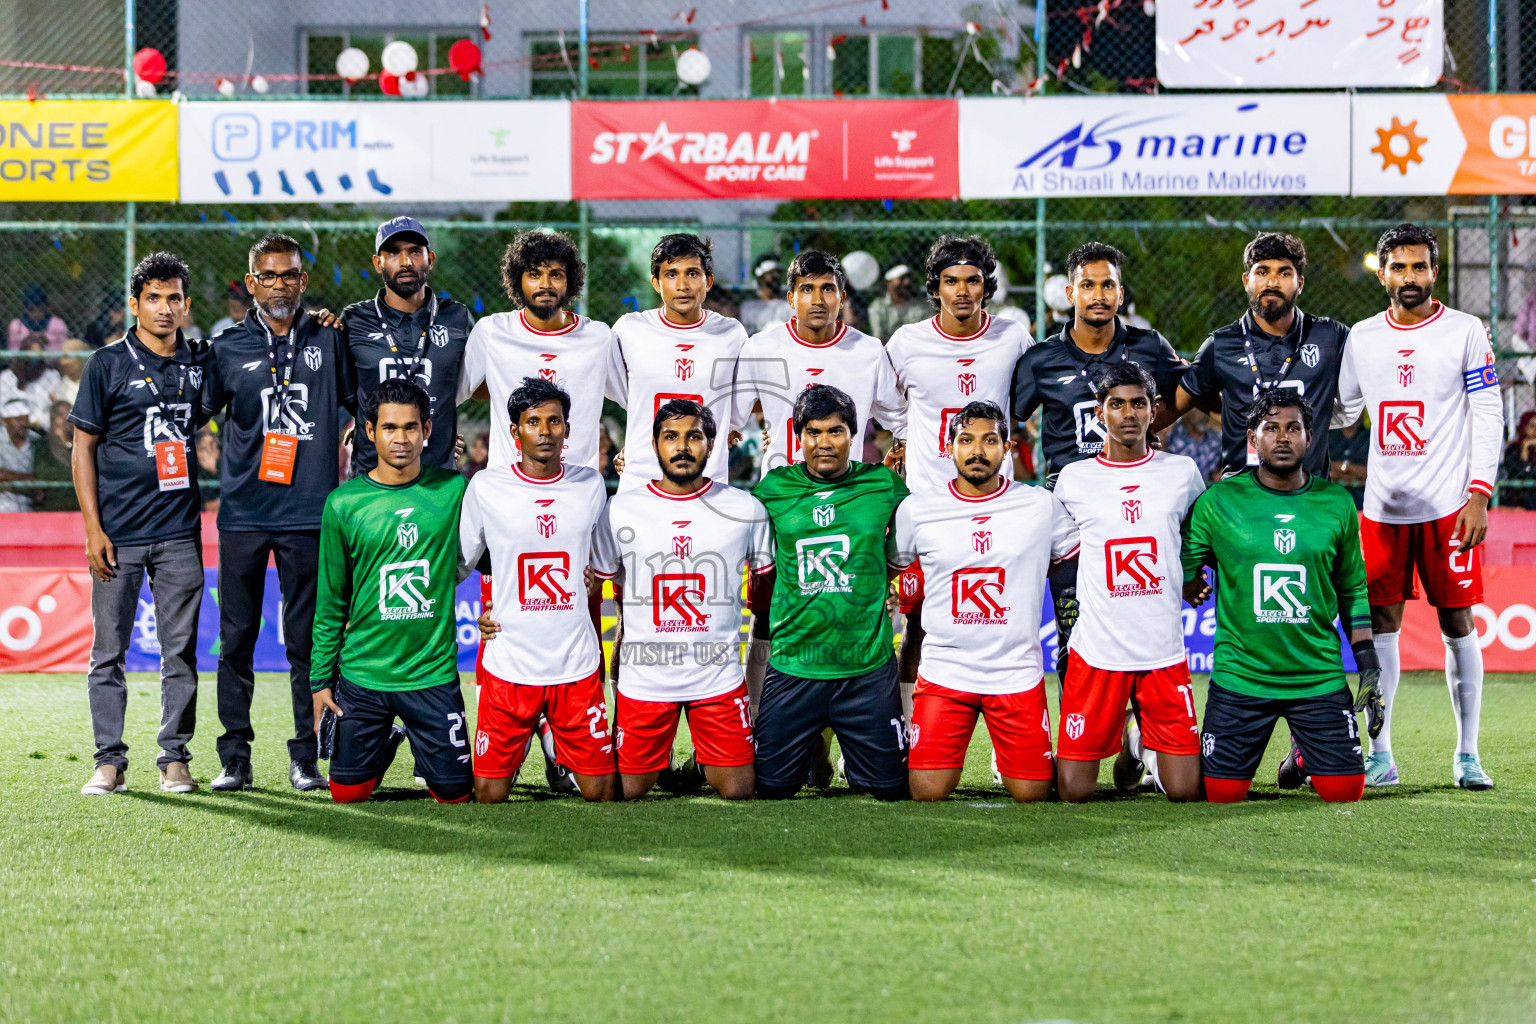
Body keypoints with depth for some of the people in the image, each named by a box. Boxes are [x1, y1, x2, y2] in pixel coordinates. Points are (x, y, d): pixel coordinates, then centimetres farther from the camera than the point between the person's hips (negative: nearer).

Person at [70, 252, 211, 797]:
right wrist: (93, 528, -7)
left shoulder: (201, 363, 8)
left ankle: (174, 758, 11)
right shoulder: (108, 364, 0)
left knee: (180, 652, 4)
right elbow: (83, 447, 1)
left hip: (180, 532, 2)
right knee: (108, 653, 1)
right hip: (118, 535, -2)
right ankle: (109, 762, 7)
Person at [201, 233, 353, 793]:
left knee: (307, 641, 1)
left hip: (308, 512, 0)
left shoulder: (329, 339, 7)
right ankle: (234, 758, 7)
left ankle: (305, 758, 6)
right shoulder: (228, 348, 6)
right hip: (243, 512, 1)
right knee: (236, 638, 2)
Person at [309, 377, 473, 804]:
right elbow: (331, 602, 3)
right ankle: (390, 738, 35)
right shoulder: (344, 504, -3)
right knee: (347, 792, 5)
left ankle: (424, 753, 34)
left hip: (433, 672, 0)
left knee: (453, 793, 1)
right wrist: (320, 678, 3)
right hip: (363, 672, 0)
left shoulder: (453, 491, -3)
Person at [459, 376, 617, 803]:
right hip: (508, 666, -2)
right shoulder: (486, 487, -1)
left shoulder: (590, 485, 6)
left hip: (578, 666, 2)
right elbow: (458, 564, 10)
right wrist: (479, 614, 1)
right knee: (489, 791, -4)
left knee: (599, 790, -1)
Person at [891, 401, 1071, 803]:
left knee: (1032, 794, -4)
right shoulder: (917, 509, 1)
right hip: (944, 672, 0)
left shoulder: (1042, 506, 1)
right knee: (928, 794, -9)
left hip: (1018, 674, 0)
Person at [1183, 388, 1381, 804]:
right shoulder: (1219, 502, -3)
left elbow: (1353, 591, 10)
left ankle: (1304, 758, 28)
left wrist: (1369, 668, 7)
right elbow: (1184, 576, 8)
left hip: (1319, 677, 1)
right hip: (1240, 674, -1)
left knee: (1344, 790, -5)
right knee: (1222, 793, -5)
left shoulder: (1336, 503, 4)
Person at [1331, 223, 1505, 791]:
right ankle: (1380, 755, 5)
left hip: (1448, 506, -3)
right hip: (1382, 506, 3)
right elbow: (1339, 411, 22)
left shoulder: (1465, 333, -1)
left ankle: (1467, 754, 8)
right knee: (1380, 623, 0)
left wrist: (1479, 495, -10)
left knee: (1457, 625, 0)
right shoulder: (1362, 339, 9)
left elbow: (1489, 419, -3)